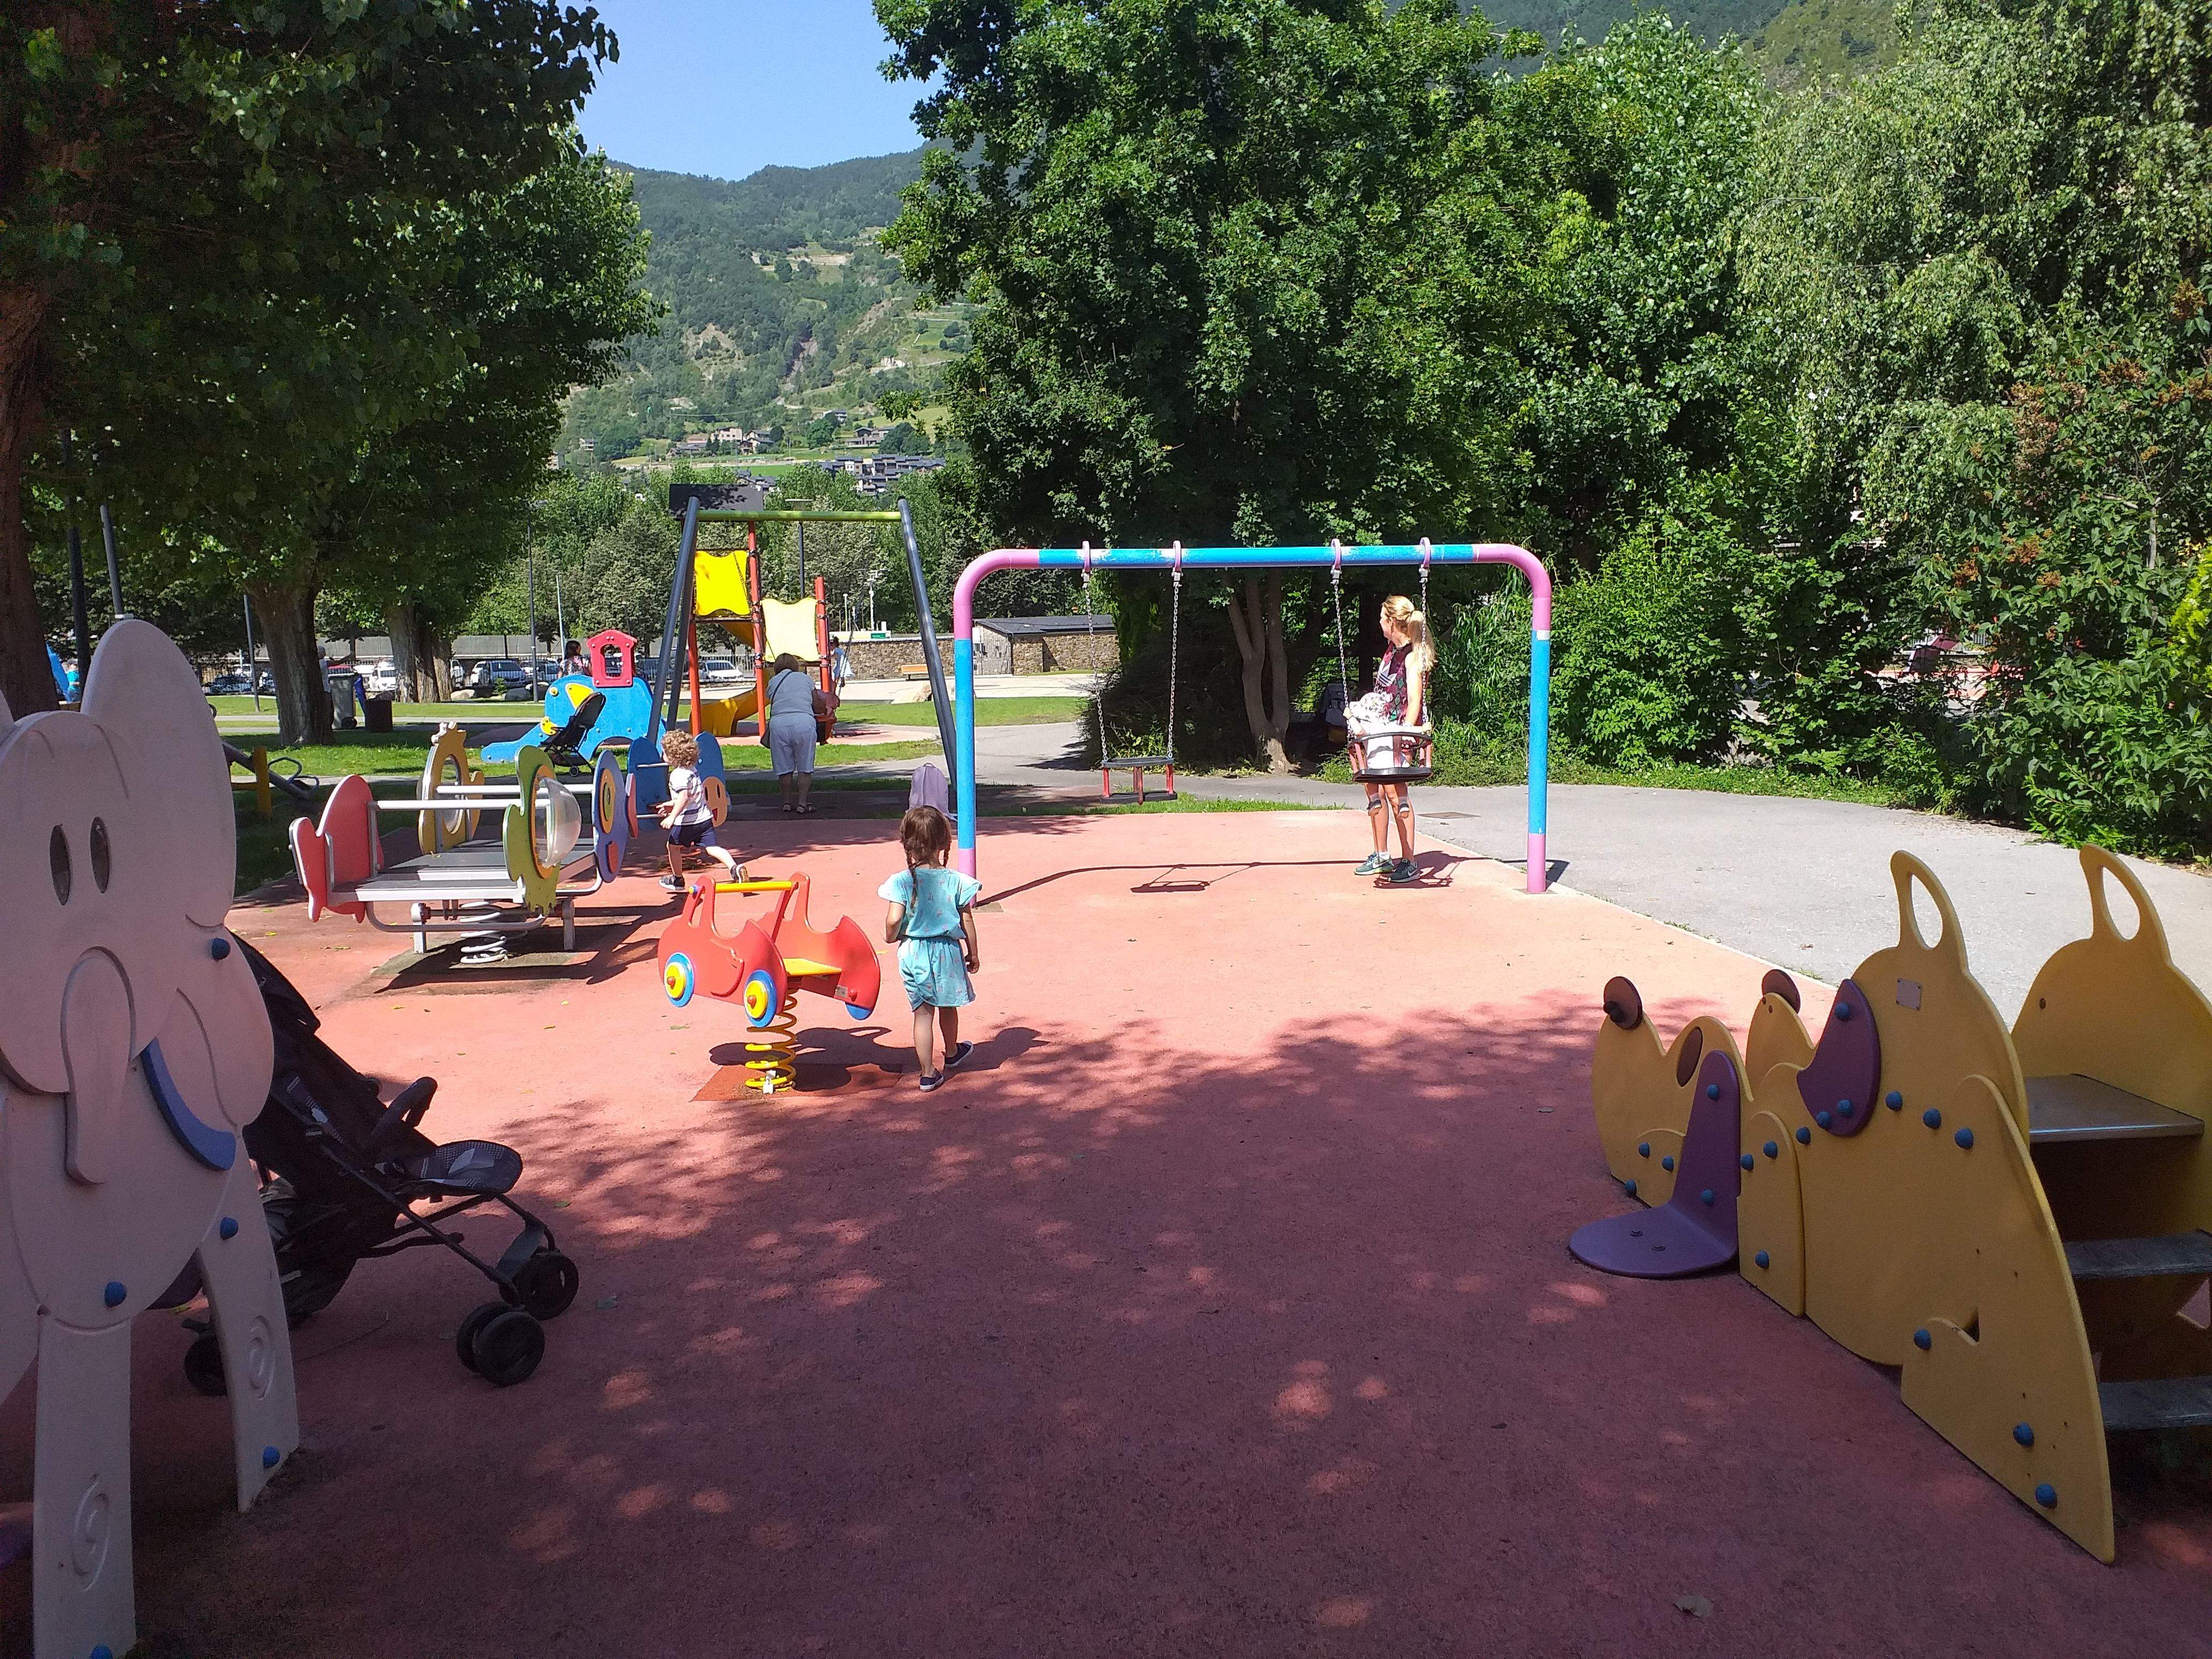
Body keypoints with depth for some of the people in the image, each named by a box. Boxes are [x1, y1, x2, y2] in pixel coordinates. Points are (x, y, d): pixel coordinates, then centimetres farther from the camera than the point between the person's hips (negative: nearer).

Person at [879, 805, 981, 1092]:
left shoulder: (902, 881, -13)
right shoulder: (956, 881, -9)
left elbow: (894, 920, -19)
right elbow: (967, 921, -3)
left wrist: (891, 937, 3)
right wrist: (973, 952, 10)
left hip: (914, 953, -1)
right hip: (948, 951, 1)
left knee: (923, 1013, 8)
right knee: (948, 1006, 23)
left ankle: (928, 1073, 11)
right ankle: (952, 1053, 47)